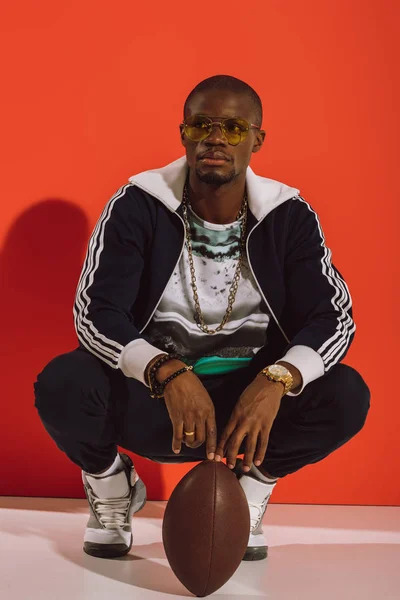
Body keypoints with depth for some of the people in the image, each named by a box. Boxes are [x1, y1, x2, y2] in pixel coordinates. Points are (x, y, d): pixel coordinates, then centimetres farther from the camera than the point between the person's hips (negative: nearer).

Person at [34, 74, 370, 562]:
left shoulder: (290, 216, -5)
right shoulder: (137, 206, -10)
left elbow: (334, 317, -10)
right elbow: (95, 312, -17)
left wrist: (277, 380, -32)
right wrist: (167, 372, -37)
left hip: (251, 396, 1)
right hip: (149, 397, -1)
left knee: (346, 395, -26)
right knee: (62, 384, -31)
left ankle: (253, 483, 5)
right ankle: (111, 483, 5)